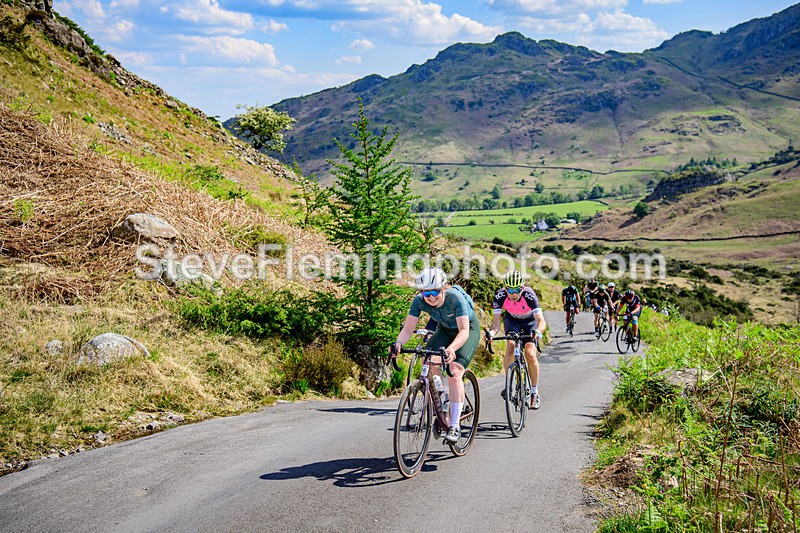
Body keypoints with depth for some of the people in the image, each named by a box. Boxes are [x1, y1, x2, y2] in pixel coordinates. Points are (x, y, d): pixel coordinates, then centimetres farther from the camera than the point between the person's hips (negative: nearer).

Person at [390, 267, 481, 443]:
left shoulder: (456, 297, -36)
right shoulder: (419, 301, -24)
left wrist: (451, 348, -59)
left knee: (454, 372, -22)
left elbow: (464, 330, -41)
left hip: (469, 328, -4)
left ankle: (454, 426, -16)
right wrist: (398, 343, -45)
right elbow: (408, 328, -24)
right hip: (444, 329, 4)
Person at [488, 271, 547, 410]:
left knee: (530, 355, -17)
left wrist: (538, 331, -63)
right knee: (511, 345, -27)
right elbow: (496, 319, -30)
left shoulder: (529, 295, -36)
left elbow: (541, 321, -42)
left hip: (530, 321, -1)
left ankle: (534, 392, 0)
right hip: (512, 320, 2)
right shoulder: (500, 296, -30)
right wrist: (492, 332, -51)